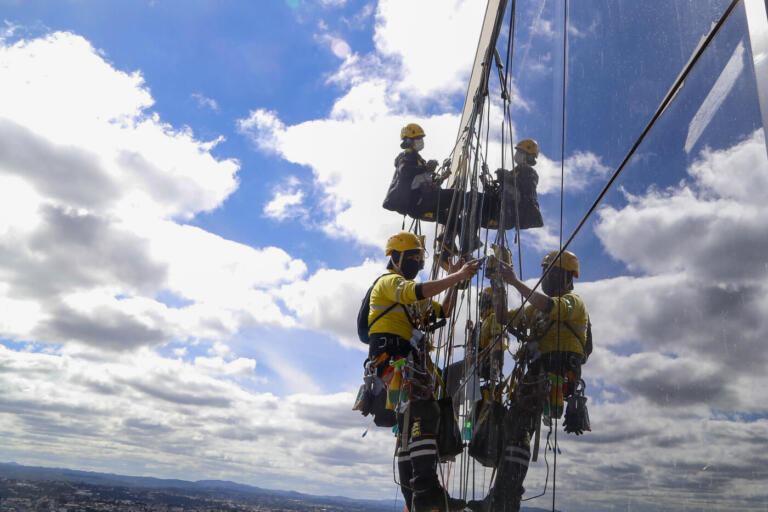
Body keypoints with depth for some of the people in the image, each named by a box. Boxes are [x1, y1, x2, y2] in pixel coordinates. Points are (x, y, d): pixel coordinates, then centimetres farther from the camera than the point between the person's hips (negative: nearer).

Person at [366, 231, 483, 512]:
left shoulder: (414, 297, 32)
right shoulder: (388, 281, 1)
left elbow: (443, 311, 26)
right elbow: (417, 292, -20)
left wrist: (455, 281, 15)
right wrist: (457, 276, -18)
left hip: (412, 361, 10)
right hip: (394, 357, -10)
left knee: (410, 426, 7)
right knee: (423, 413, -26)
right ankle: (427, 489, -34)